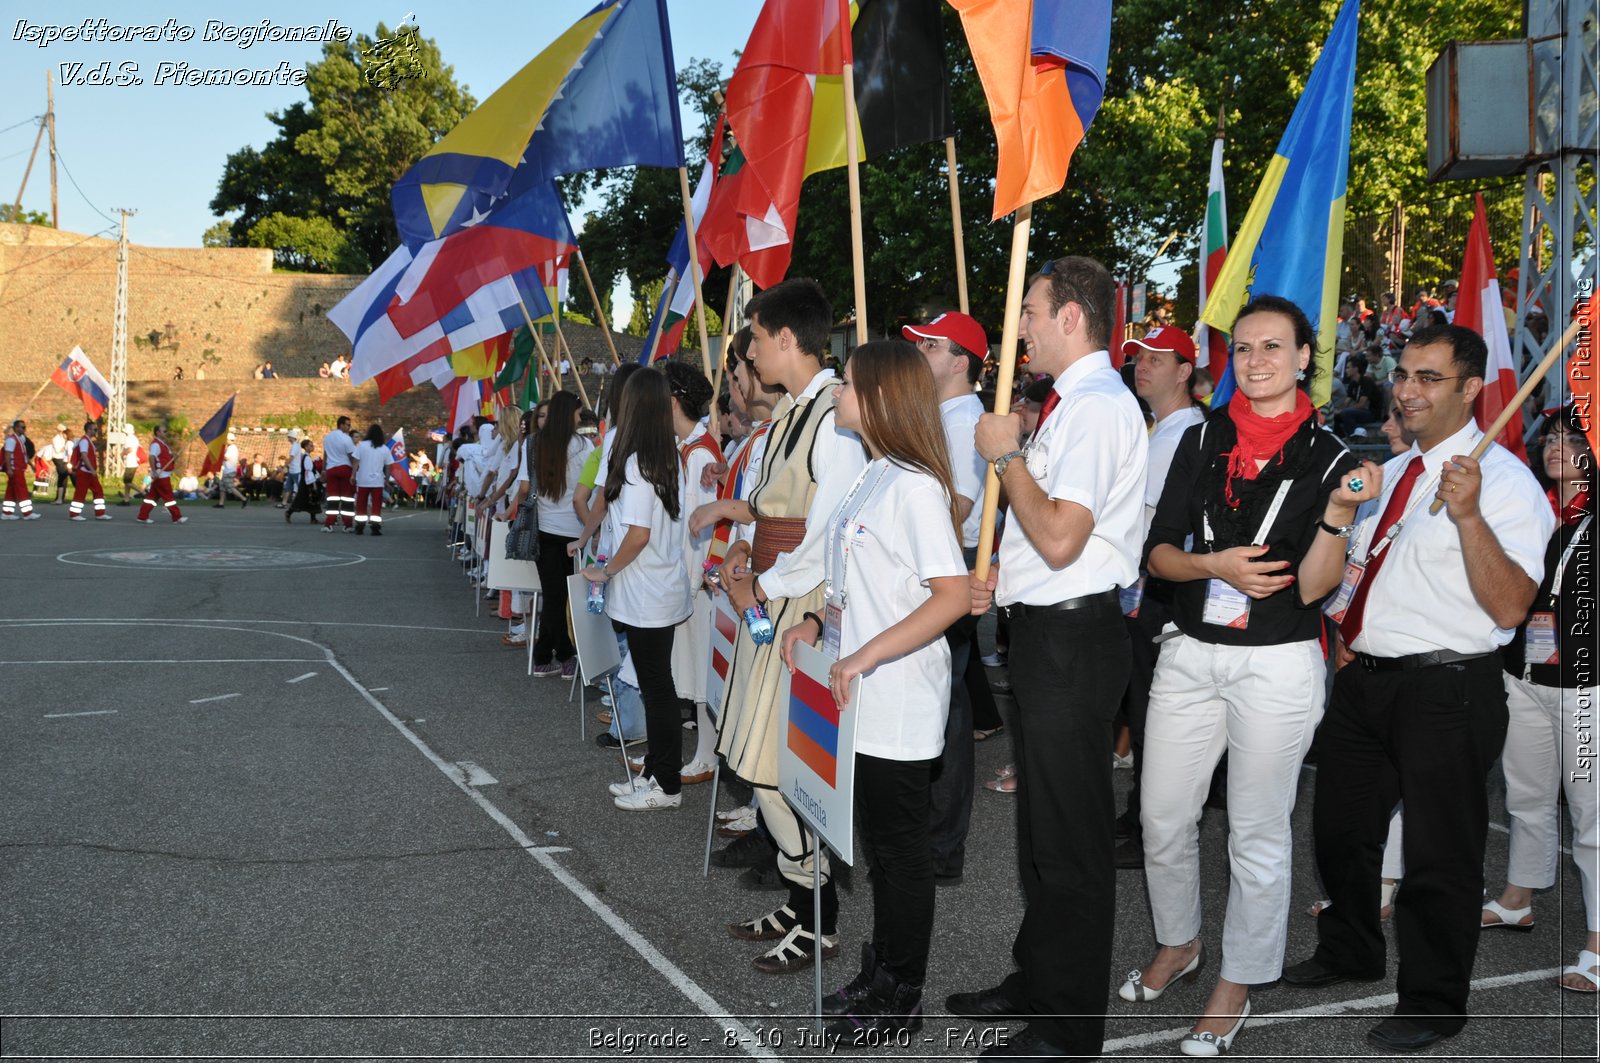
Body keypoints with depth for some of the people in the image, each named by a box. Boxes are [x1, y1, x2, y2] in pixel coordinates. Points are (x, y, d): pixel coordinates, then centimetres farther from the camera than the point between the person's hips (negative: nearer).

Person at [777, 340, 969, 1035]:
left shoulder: (915, 486, -17)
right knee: (879, 843, 18)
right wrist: (818, 624, 5)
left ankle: (900, 1000, 17)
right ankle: (881, 971, 32)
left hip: (899, 704, -9)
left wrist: (868, 654, -27)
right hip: (862, 699, 9)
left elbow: (953, 594, -24)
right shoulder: (872, 480, 12)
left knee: (903, 848, 4)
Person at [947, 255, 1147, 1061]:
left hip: (1071, 639, -10)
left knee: (1070, 840, 0)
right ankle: (1035, 982, 37)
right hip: (1045, 630, 10)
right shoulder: (1072, 403, 13)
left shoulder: (1096, 406, -18)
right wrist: (1003, 579, 11)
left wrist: (1006, 455, -16)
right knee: (1039, 822, 21)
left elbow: (1060, 540, -27)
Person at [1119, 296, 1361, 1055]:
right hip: (1191, 655, 4)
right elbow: (1158, 551, 3)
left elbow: (1311, 588, -10)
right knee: (1161, 818, 11)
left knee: (1258, 835, 7)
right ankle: (1178, 943, 36)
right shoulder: (1202, 440, 5)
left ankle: (1236, 986, 23)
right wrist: (1215, 565, -16)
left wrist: (1337, 514, -25)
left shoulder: (1327, 458, -4)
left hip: (1278, 665, -3)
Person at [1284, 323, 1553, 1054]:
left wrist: (1469, 516, -33)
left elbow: (1509, 608, -23)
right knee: (1340, 828, 20)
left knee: (1438, 853, 4)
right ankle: (1349, 953, 42)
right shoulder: (1388, 473, 13)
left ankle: (1433, 1001, 22)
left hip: (1446, 691, -8)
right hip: (1364, 681, 8)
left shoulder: (1503, 481, -12)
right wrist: (1346, 639, 12)